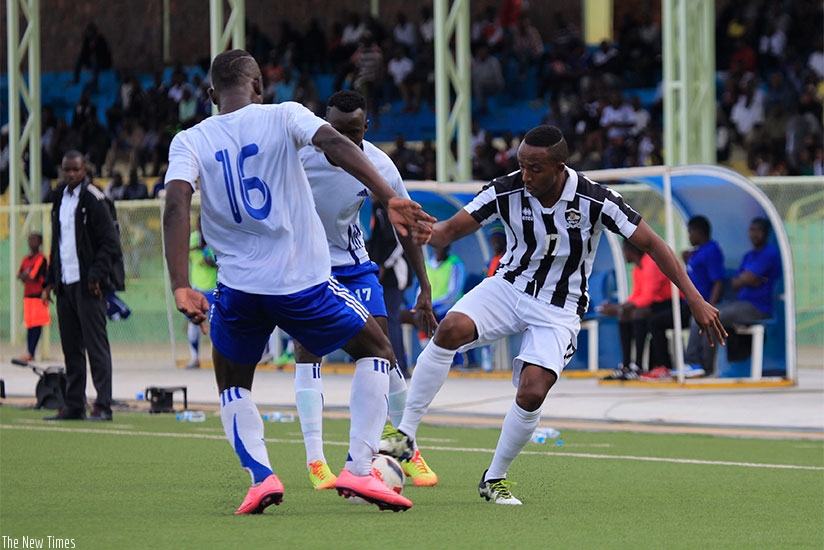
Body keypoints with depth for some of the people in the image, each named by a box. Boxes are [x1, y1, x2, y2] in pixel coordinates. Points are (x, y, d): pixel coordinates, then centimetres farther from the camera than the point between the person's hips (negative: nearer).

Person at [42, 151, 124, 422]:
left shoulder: (94, 199, -6)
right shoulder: (60, 198, 16)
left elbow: (110, 242, -10)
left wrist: (95, 276, -17)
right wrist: (50, 281, 17)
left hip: (87, 285, -7)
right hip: (65, 283, 7)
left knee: (96, 344, -8)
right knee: (71, 347, 8)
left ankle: (103, 406, -10)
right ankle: (74, 405, 11)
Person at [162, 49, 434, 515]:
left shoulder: (189, 141, 4)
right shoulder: (283, 116, 0)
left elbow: (176, 206, -12)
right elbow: (335, 143, -19)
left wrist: (181, 288, -17)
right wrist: (390, 199, -29)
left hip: (239, 286, 2)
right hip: (304, 280, -2)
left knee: (233, 386, 25)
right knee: (377, 352, 19)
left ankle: (261, 476, 0)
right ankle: (358, 469, 4)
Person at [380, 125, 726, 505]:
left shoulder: (595, 201, -19)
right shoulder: (505, 192, -15)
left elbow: (651, 243, -13)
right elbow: (450, 230, -13)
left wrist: (695, 300, -17)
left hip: (558, 310, -1)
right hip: (509, 286, 2)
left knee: (532, 394, -21)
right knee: (450, 330, -28)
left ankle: (495, 479, 5)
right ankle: (405, 435, -18)